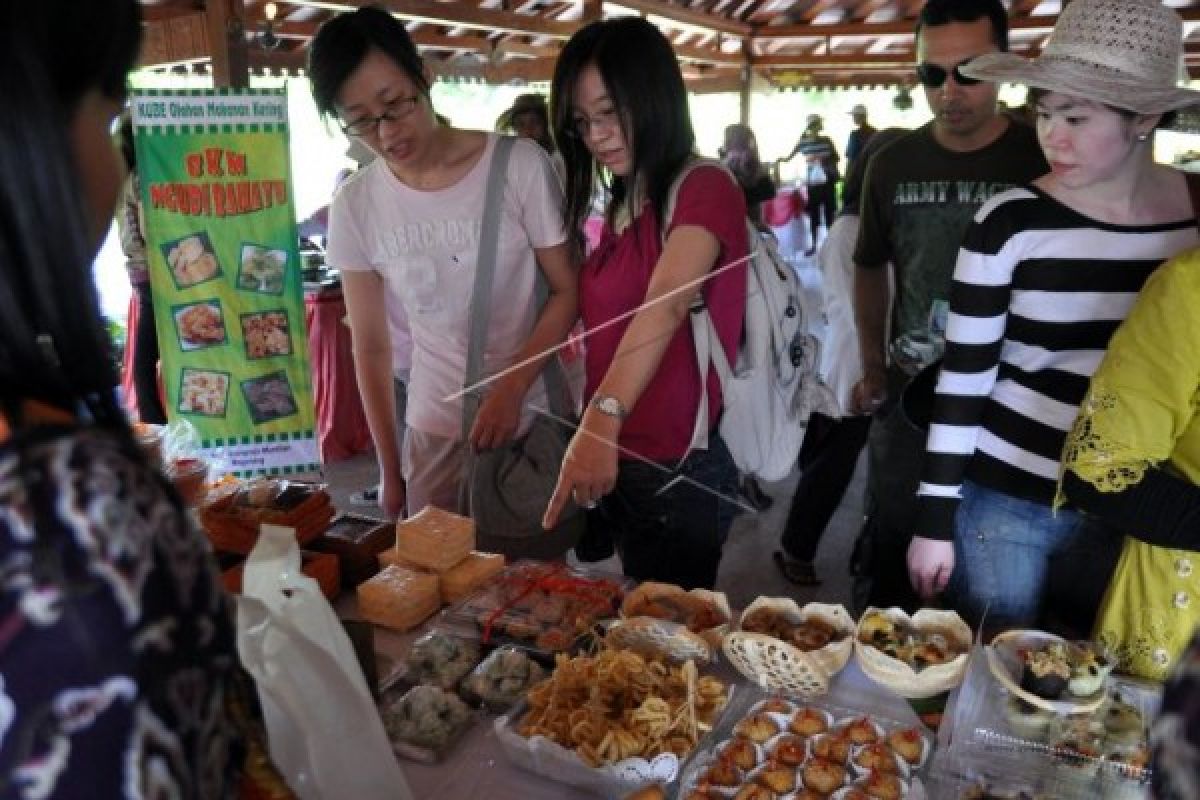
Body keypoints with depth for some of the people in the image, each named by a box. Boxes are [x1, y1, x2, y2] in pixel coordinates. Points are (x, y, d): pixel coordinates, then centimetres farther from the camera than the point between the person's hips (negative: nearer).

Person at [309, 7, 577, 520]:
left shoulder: (519, 165, -13)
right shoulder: (354, 208, -5)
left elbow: (566, 290, -6)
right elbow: (371, 347, 1)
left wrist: (511, 389, -17)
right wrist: (388, 467, 5)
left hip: (535, 416, -1)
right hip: (433, 431, 2)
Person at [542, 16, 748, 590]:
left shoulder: (705, 190, -14)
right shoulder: (620, 203, 12)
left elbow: (666, 305, -32)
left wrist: (601, 419, -45)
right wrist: (592, 432, 2)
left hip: (677, 468, -7)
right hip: (615, 459, 8)